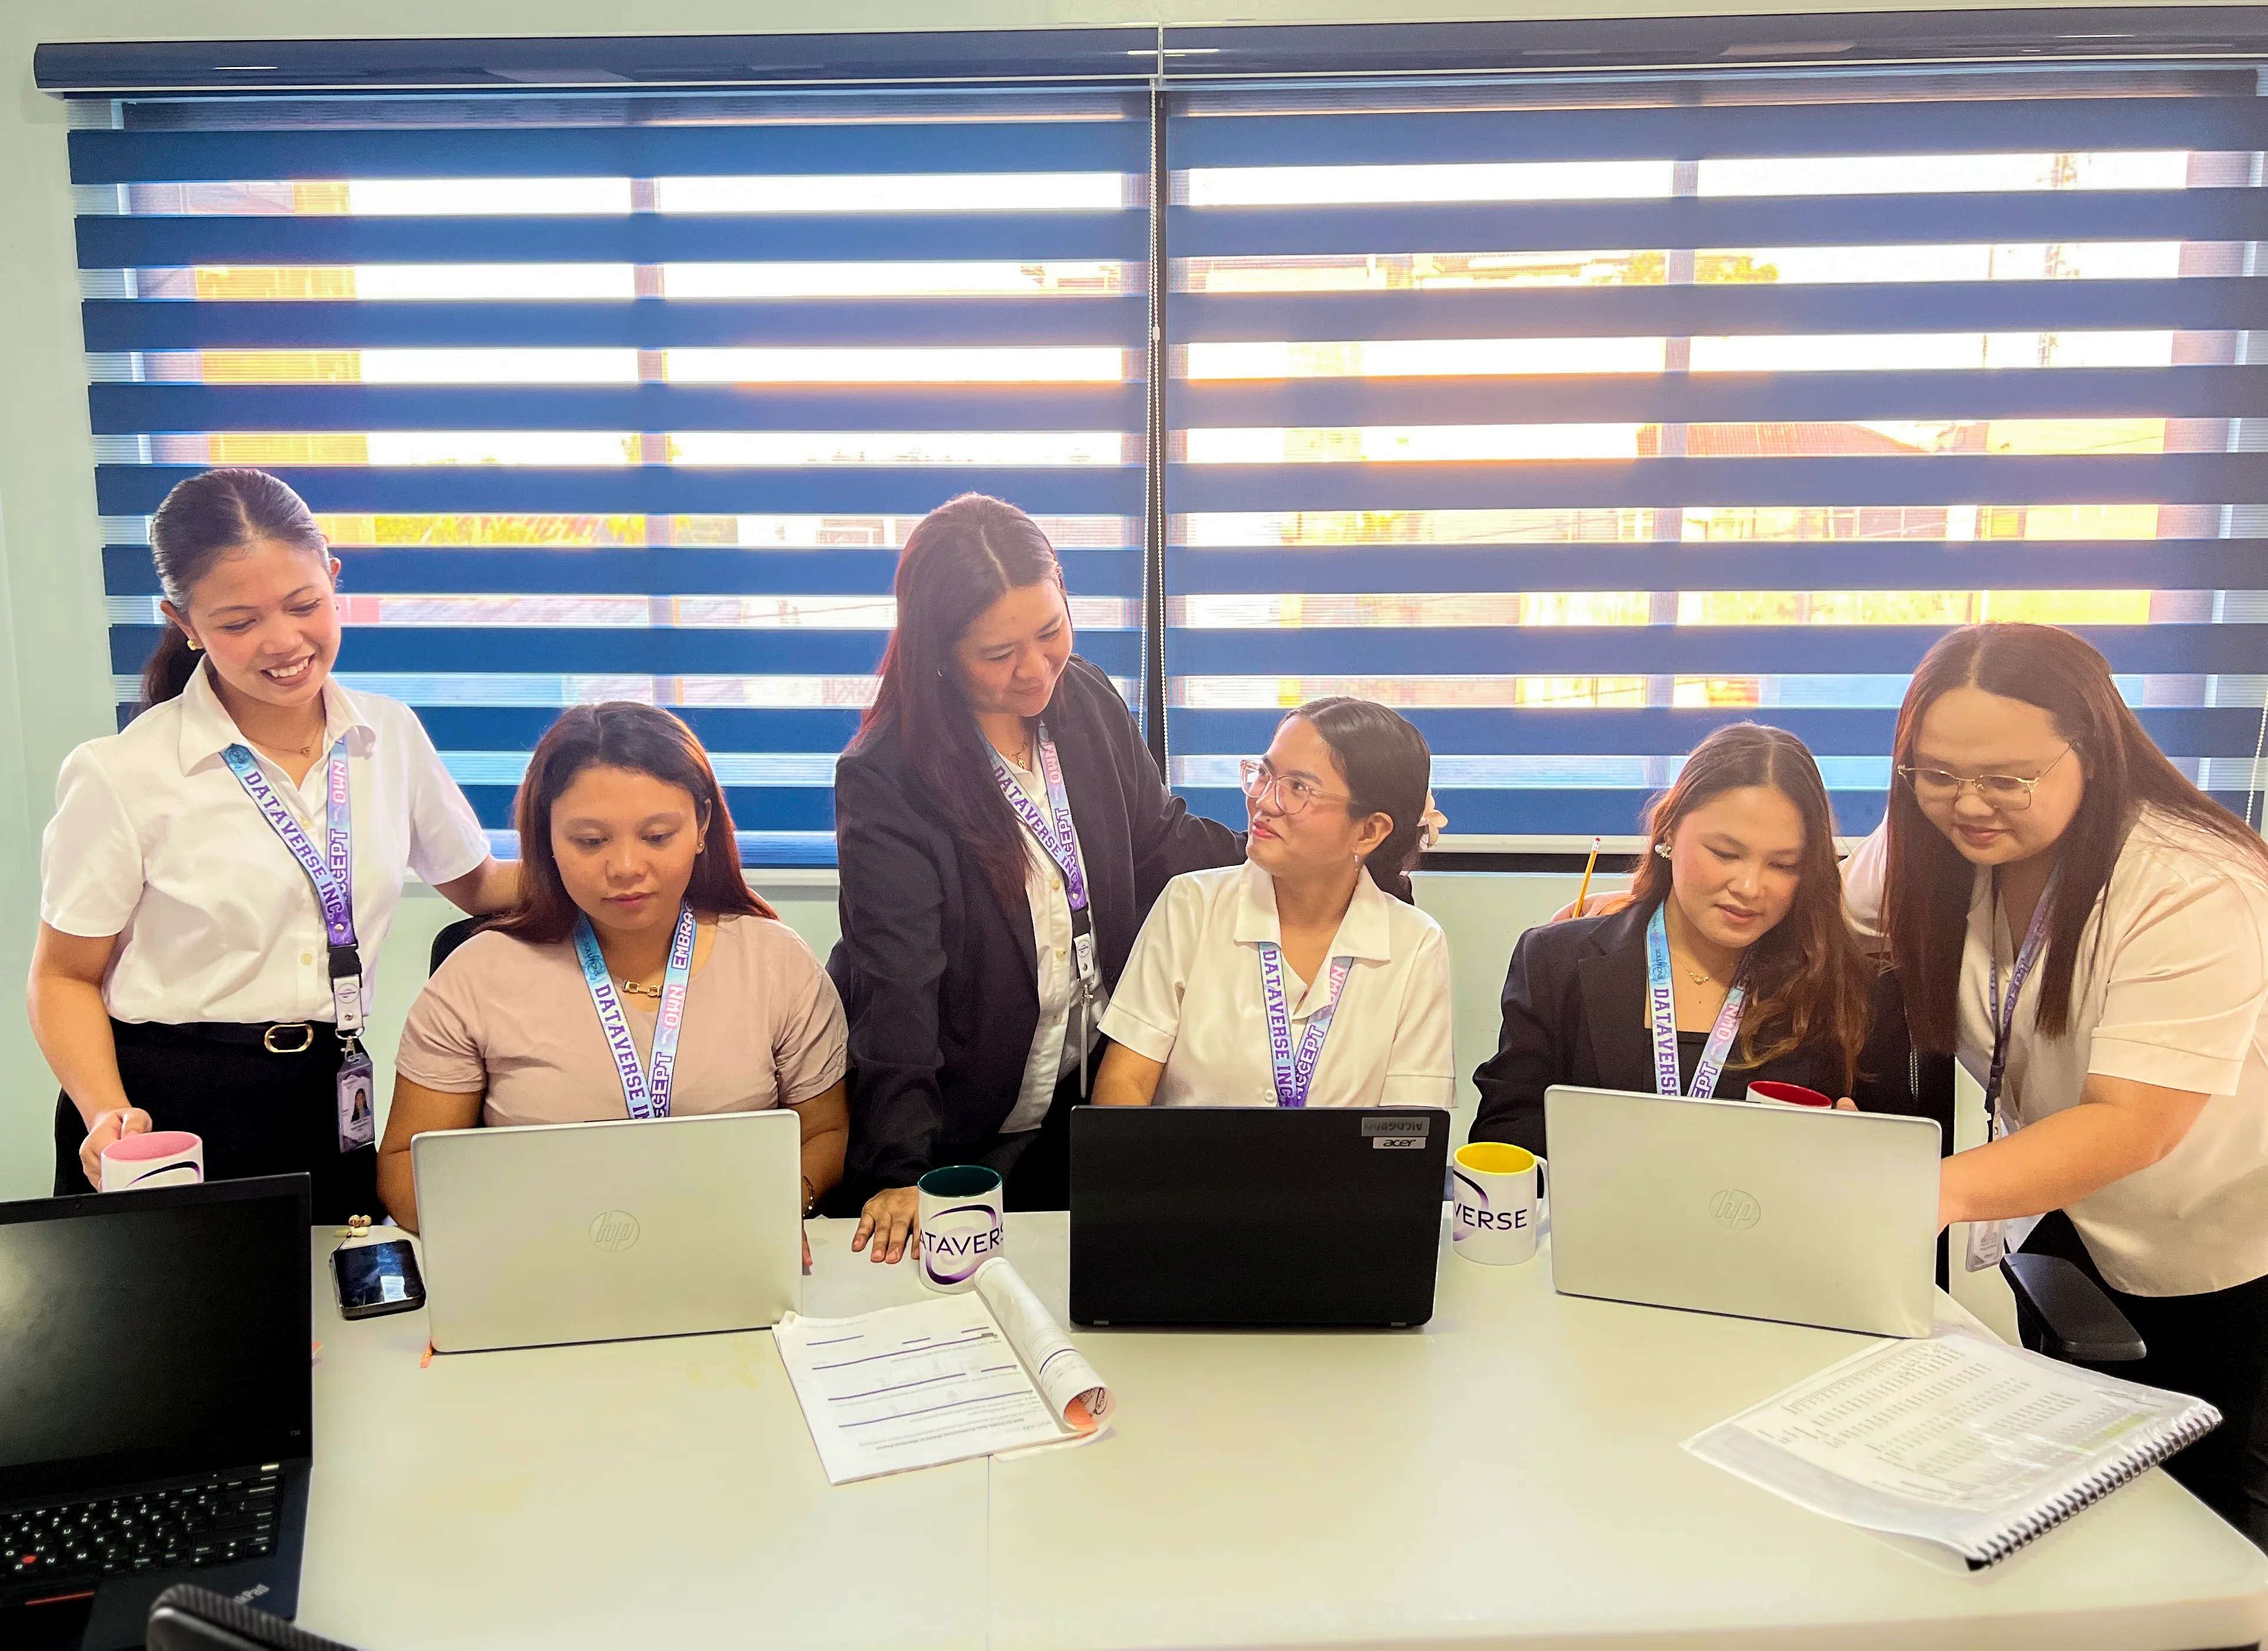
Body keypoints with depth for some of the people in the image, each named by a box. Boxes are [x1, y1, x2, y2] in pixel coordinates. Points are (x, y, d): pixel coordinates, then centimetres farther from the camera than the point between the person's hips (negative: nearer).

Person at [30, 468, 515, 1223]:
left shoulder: (391, 736, 2)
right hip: (164, 1112, -3)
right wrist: (106, 1116, -18)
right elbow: (65, 977, -1)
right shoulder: (121, 777, -9)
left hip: (331, 1108, 3)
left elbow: (474, 883, 15)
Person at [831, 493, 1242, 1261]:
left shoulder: (1088, 701, -4)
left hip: (1089, 1099, 5)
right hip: (958, 1133, -5)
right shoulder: (884, 780, -23)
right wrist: (901, 1172, -32)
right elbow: (896, 988, -26)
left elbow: (1165, 845, 8)